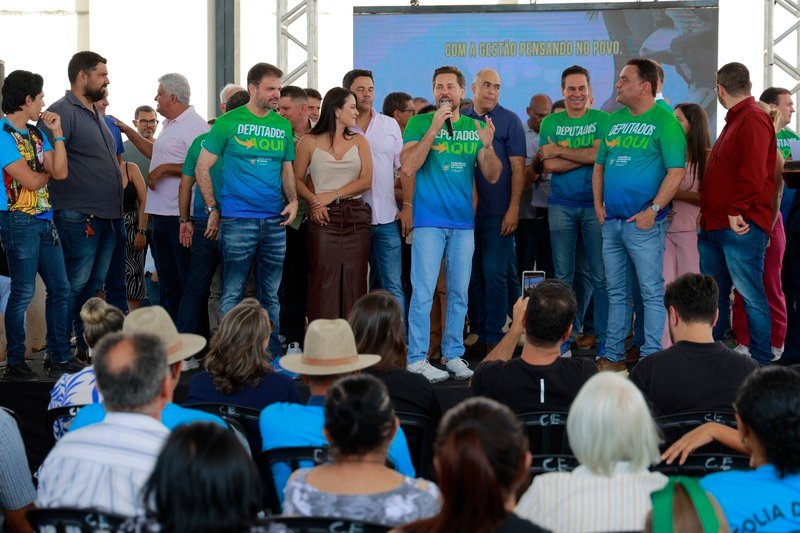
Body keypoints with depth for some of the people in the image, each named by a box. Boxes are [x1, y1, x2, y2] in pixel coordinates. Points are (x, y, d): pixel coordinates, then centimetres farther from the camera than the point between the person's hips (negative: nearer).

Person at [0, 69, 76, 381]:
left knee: (60, 289, 9)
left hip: (44, 220, 8)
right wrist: (48, 172, 4)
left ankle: (61, 358, 17)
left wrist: (57, 133, 0)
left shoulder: (36, 133, 13)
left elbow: (61, 172, 3)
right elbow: (30, 181, -16)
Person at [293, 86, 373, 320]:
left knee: (354, 281, 0)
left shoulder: (359, 141, 12)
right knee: (323, 282, -5)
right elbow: (297, 180, 3)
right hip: (323, 218, -2)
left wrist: (332, 195, -9)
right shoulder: (309, 142, 5)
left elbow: (366, 181, 2)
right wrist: (314, 201, -15)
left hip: (356, 217, 3)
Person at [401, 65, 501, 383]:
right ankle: (417, 358, 0)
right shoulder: (419, 124, -1)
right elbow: (408, 168, -15)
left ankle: (453, 354, 19)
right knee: (423, 293, -6)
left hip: (463, 221, 4)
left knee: (459, 292, 9)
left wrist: (488, 146, -16)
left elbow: (492, 176, 3)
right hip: (429, 220, -4)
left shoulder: (475, 127, 7)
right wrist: (434, 127, -19)